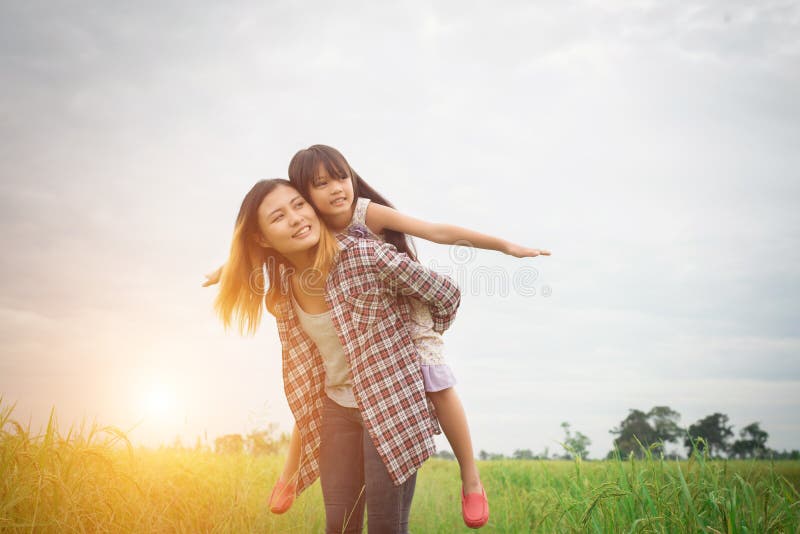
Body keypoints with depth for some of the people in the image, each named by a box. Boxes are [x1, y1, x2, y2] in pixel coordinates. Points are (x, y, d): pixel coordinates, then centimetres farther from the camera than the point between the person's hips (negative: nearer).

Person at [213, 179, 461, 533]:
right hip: (337, 409, 5)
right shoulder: (280, 290, -3)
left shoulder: (367, 256, -22)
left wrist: (415, 347, 5)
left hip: (392, 403, -5)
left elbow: (446, 295, -9)